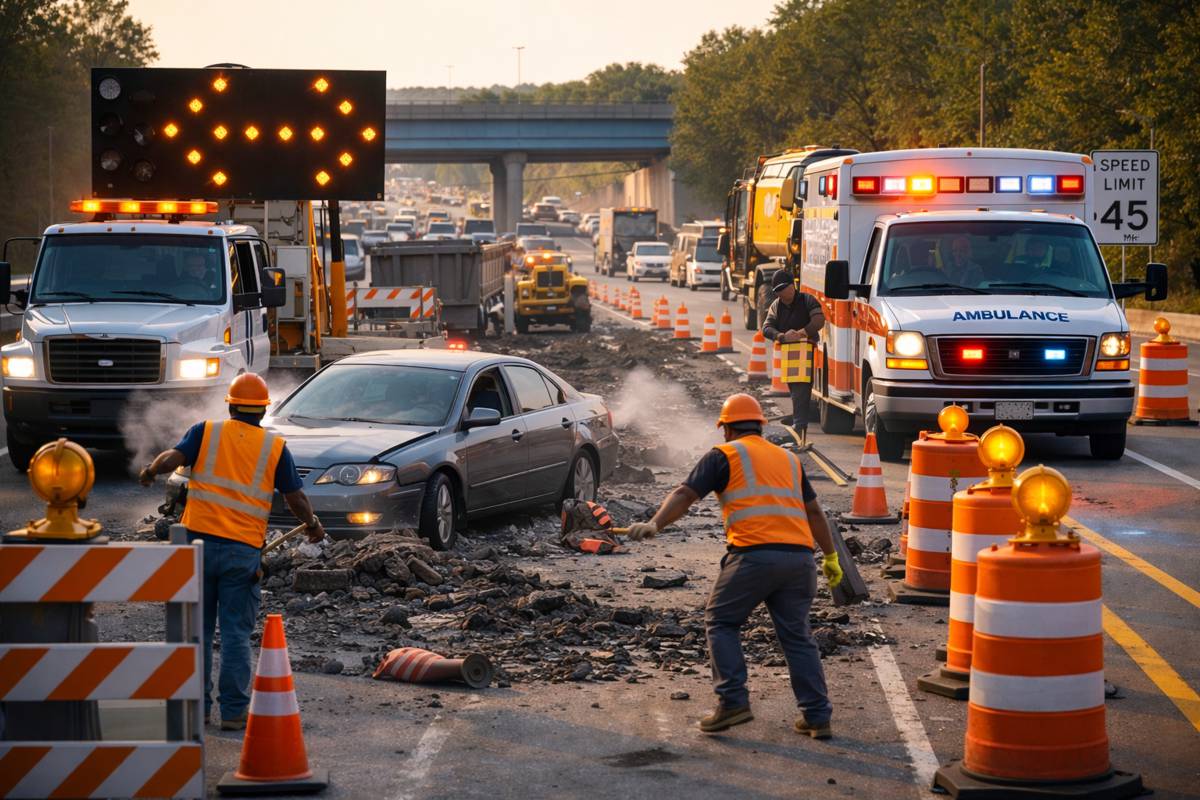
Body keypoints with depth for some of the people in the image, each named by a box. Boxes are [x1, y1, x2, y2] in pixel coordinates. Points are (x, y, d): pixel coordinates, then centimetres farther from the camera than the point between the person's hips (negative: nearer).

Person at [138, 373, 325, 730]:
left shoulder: (206, 432, 4)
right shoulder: (274, 446, 4)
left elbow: (173, 458, -9)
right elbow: (295, 497, 8)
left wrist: (149, 470, 13)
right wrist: (313, 525, 27)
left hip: (198, 540, 1)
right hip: (243, 550, -1)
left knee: (197, 629, 11)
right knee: (236, 633, 3)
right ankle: (233, 711, 2)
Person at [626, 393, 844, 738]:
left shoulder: (724, 455, 11)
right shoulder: (789, 459, 26)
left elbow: (685, 494, -1)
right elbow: (814, 512, 28)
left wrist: (654, 524, -10)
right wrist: (831, 556, 33)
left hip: (754, 553, -5)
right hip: (799, 556, 5)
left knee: (721, 622, 11)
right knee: (797, 635, 12)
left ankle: (733, 702, -1)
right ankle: (818, 717, 9)